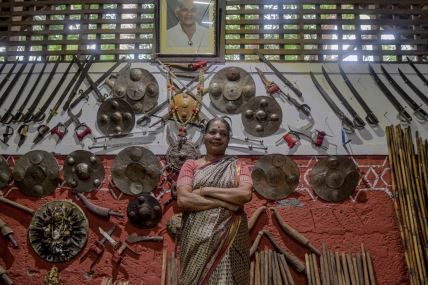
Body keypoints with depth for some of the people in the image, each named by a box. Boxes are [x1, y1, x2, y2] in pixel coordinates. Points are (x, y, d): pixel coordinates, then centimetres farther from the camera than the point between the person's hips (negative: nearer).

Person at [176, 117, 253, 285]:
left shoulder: (238, 166, 8)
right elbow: (182, 200, -8)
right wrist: (223, 202, -12)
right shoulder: (191, 165, 6)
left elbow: (246, 194, -10)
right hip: (198, 239, 0)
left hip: (230, 239, 0)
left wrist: (206, 190, -10)